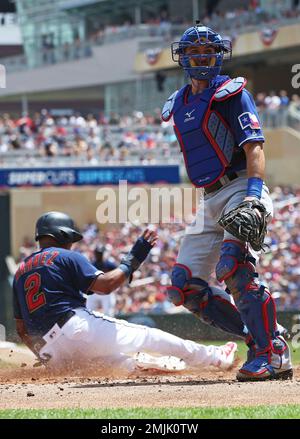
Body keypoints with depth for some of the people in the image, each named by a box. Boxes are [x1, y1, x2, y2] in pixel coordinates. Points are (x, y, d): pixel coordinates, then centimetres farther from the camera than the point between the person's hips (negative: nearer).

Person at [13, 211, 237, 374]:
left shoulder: (20, 271, 22)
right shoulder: (65, 257, 3)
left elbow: (21, 329, 21)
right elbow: (105, 284, -9)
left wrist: (45, 356, 29)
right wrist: (132, 260, 2)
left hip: (48, 352, 6)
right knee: (146, 336, 5)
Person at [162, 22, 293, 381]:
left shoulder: (231, 93, -4)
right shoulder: (178, 105, 17)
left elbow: (254, 148, -15)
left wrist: (253, 199, -28)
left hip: (241, 188, -8)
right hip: (209, 202, 8)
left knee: (234, 268, -29)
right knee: (185, 287, 1)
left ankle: (274, 355, -26)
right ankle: (258, 335, 6)